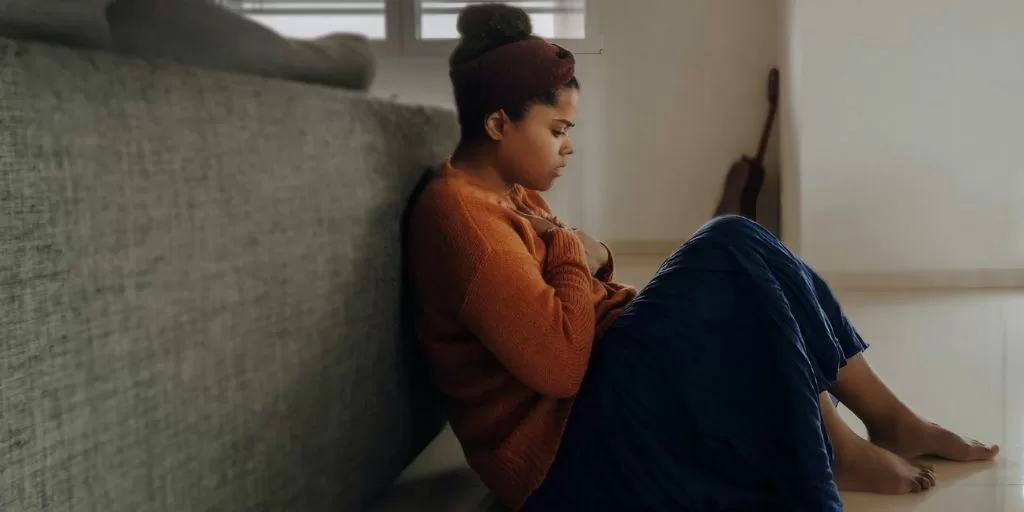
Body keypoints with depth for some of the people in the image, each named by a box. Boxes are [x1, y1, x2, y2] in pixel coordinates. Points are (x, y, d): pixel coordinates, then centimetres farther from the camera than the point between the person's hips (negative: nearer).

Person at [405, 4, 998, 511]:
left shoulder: (513, 193, 13)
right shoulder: (457, 213, -19)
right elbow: (558, 363, -28)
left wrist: (595, 260, -3)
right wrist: (576, 256, -13)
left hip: (591, 397, 11)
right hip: (557, 444, -11)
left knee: (735, 268, 3)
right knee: (732, 254, -17)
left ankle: (887, 418, 5)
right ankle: (838, 451, -4)